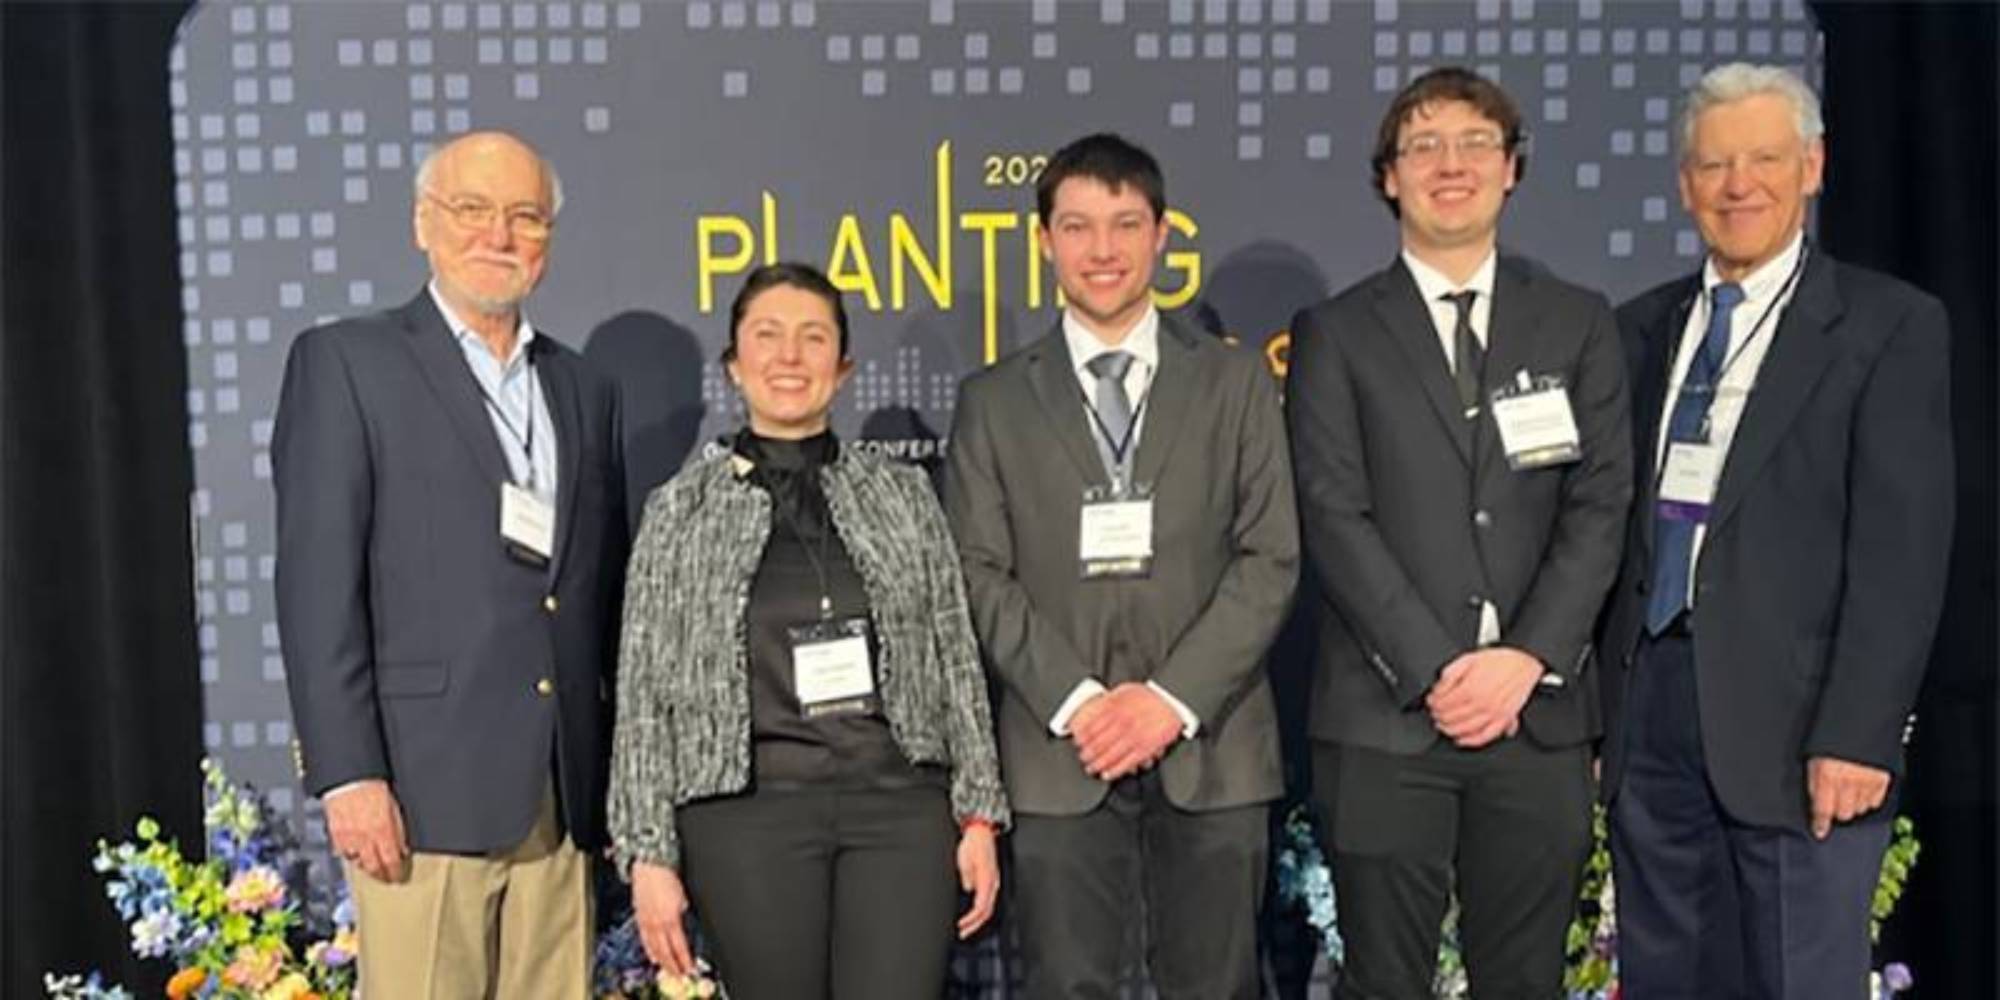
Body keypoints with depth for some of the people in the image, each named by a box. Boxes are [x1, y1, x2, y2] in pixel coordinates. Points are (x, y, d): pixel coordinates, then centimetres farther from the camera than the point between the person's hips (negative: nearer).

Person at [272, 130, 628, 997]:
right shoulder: (344, 363, 2)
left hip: (563, 798, 5)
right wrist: (348, 774, -12)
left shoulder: (584, 391, 17)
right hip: (425, 791, -4)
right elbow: (317, 585, -5)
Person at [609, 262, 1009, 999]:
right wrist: (650, 852, -3)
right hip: (749, 814, -1)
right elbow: (645, 693, 2)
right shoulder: (680, 510, 4)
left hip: (899, 803, 1)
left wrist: (978, 813, 4)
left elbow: (955, 661, 8)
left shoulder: (902, 493, 8)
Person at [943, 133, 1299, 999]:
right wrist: (1075, 701, -11)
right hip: (1057, 750, 0)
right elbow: (978, 575, 1)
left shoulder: (1235, 384, 9)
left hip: (1210, 746, 1)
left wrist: (1175, 697, -10)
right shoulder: (994, 401, 8)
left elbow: (1270, 558, 1)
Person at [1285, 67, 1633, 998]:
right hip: (1385, 714, -2)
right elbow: (1334, 518, -5)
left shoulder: (1578, 323, 11)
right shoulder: (1336, 333, 4)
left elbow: (1600, 505, 3)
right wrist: (1435, 669, -12)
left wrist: (1527, 657, -10)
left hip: (1537, 709, 2)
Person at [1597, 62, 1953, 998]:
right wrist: (1595, 700, 8)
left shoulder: (1889, 325, -1)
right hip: (1648, 708, 5)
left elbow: (1901, 546, -8)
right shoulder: (1642, 326, 13)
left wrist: (1857, 734, -14)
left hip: (1792, 722, -4)